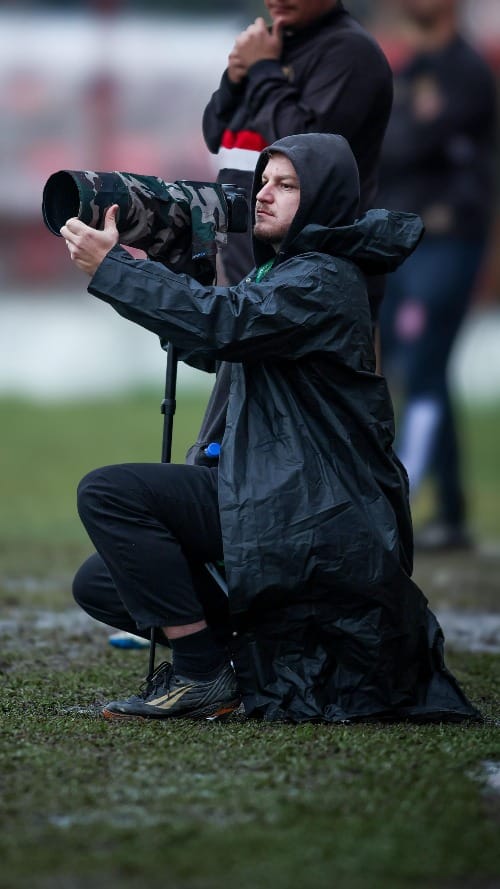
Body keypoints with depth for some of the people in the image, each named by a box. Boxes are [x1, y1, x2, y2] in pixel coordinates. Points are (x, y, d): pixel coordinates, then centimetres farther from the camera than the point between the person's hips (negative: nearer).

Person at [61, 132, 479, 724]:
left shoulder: (323, 281, -13)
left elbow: (220, 324, -27)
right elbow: (210, 351, 21)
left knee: (108, 494, -21)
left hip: (312, 512, -10)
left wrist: (109, 268, -25)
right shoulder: (280, 270, 20)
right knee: (98, 584, 5)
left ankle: (203, 675, -16)